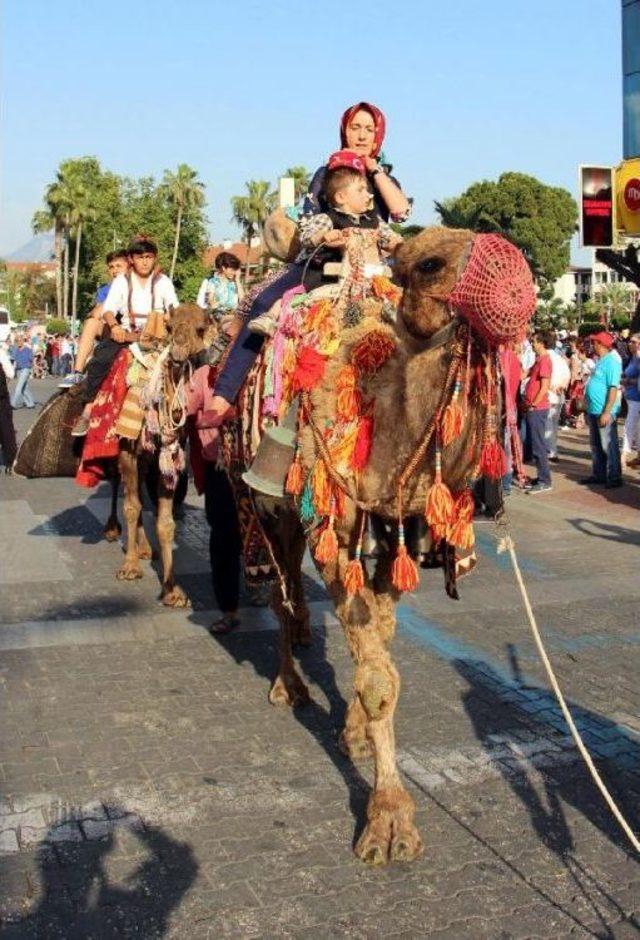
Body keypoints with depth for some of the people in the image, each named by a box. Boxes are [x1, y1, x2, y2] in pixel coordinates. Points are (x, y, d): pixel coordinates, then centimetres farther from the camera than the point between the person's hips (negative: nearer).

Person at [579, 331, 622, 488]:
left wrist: (607, 412, -25)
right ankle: (598, 475, 25)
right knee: (596, 445, 16)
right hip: (594, 410, 10)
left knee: (609, 446, -2)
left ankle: (614, 477, 5)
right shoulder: (600, 361, 13)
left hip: (605, 412, -10)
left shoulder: (611, 361, -15)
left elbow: (613, 388, -21)